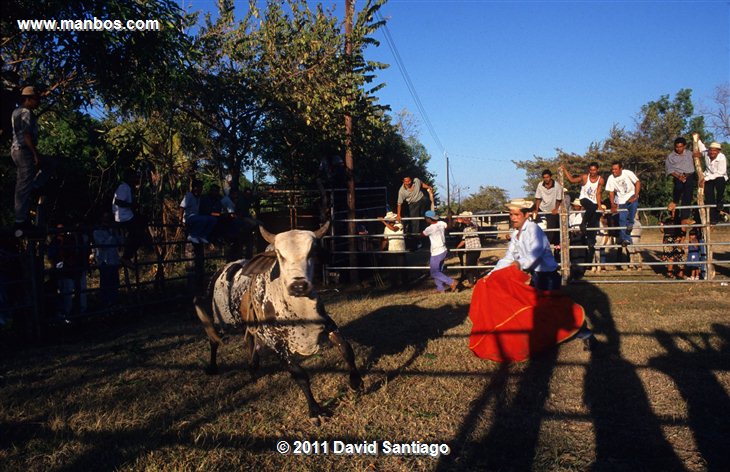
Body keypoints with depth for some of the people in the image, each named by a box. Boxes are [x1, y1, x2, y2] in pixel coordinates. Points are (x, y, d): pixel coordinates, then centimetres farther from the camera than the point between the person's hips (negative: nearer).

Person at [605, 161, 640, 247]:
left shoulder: (628, 173, -13)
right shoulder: (611, 178, -6)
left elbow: (638, 183, -12)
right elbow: (611, 192, -1)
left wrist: (635, 196, -20)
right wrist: (613, 205, -9)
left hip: (631, 196, -2)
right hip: (621, 201, 2)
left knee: (634, 203, -35)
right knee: (622, 220, -3)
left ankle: (630, 223, -17)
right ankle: (626, 239, 6)